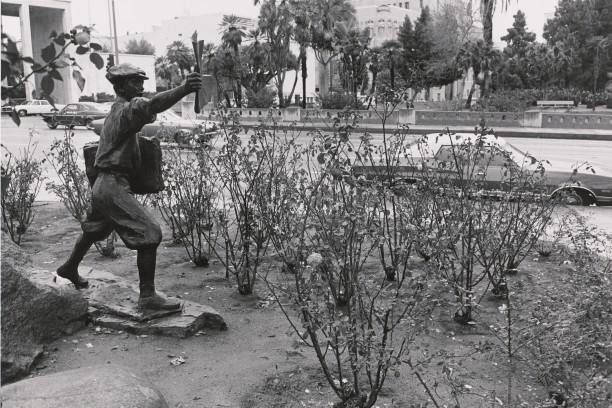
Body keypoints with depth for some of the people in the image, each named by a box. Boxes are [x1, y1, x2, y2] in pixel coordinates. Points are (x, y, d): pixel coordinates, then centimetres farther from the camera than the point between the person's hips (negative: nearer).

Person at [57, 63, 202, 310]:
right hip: (114, 185, -10)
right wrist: (183, 90, -52)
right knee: (149, 234, -13)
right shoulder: (126, 110, -16)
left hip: (103, 185, 10)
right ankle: (147, 296, -11)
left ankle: (70, 268, 51)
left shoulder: (116, 111, 14)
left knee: (94, 229, 30)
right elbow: (150, 106, -37)